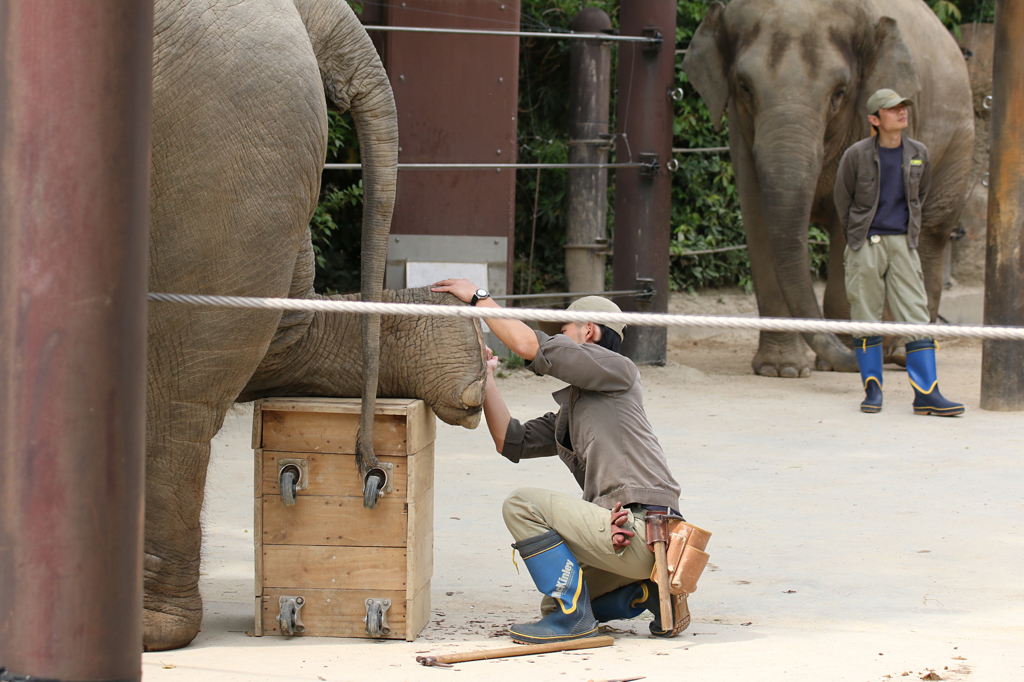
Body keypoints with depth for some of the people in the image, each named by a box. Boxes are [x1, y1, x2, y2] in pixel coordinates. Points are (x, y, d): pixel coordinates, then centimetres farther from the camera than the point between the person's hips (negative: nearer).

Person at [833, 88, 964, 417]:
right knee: (865, 317, 1)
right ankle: (872, 390, 10)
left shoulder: (918, 154, 4)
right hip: (866, 243, -2)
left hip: (903, 243, 2)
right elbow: (842, 199, 7)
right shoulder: (856, 155, -5)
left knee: (916, 316, -4)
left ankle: (926, 393, -6)